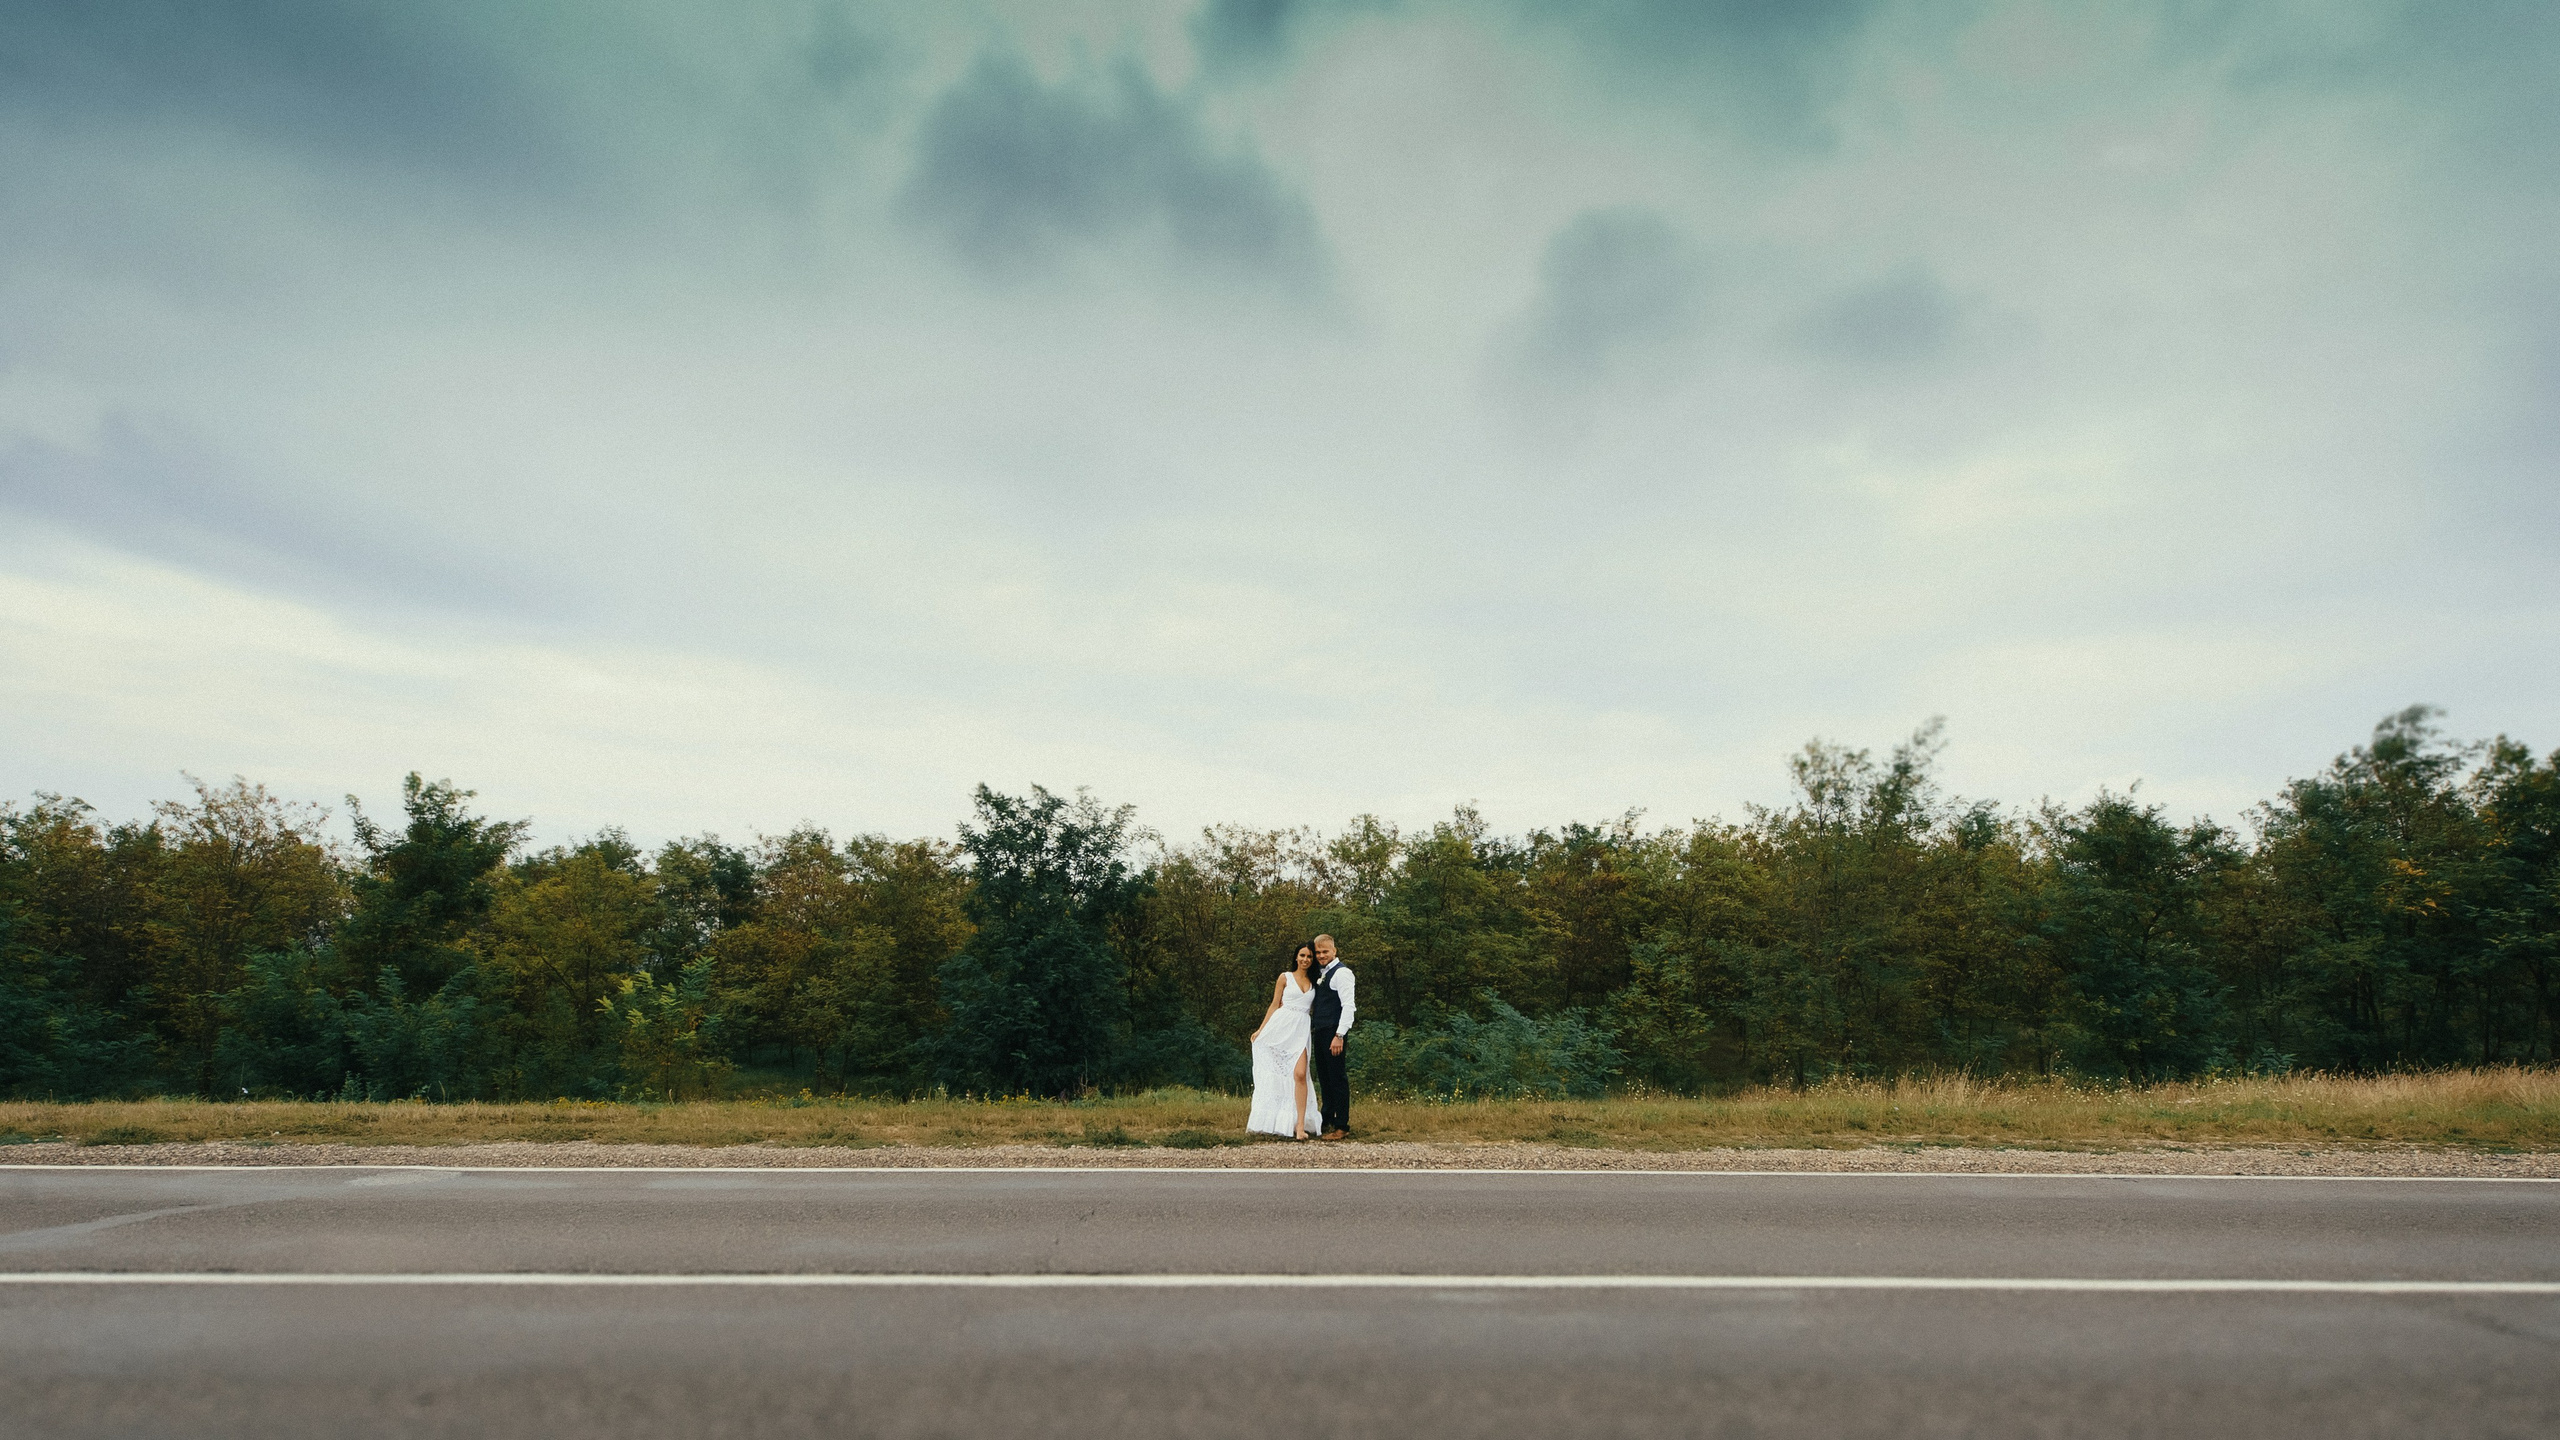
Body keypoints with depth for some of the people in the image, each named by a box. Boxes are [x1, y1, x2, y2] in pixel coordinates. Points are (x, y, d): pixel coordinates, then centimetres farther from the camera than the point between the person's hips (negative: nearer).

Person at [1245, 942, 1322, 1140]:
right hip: (1280, 1027, -1)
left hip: (1300, 1031, 1)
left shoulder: (1313, 983, 14)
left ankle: (1300, 1125, -17)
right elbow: (1275, 1005, 6)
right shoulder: (1285, 977, 6)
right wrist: (1261, 1030, 2)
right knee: (1274, 1075, 3)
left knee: (1300, 1074, -15)